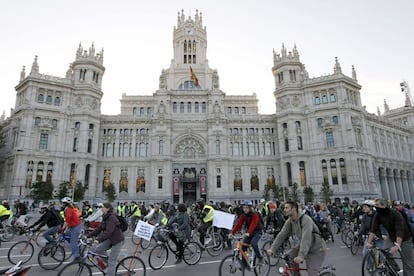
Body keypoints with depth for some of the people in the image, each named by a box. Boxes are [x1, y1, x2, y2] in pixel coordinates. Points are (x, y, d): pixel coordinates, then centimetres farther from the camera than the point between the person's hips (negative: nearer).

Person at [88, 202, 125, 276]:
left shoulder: (112, 218, -24)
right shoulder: (105, 217, 5)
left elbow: (108, 231, -32)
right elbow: (99, 228, 6)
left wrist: (98, 239, -38)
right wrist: (89, 235, 0)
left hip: (117, 240, -9)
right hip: (110, 239, 9)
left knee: (111, 260, -4)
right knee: (99, 249, -3)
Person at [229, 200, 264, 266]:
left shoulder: (255, 215, -22)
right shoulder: (243, 216, -4)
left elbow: (253, 224, -37)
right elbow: (238, 224, -12)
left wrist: (248, 233, -52)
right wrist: (232, 233, -26)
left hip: (257, 231, -6)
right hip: (249, 232, 6)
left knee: (253, 243, -29)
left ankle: (260, 258, -6)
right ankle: (244, 263, 5)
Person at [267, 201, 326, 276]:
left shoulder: (305, 219, -28)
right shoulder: (289, 222, -6)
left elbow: (306, 239, -37)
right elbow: (281, 235, -8)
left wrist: (301, 256, -45)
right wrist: (272, 249, -18)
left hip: (317, 249, -7)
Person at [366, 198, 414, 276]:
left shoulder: (395, 213, -28)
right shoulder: (377, 216, -12)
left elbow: (400, 231, -34)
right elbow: (373, 229, -15)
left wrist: (397, 246, -45)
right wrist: (369, 242, -25)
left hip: (404, 239, -5)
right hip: (391, 238, 5)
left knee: (408, 263, -5)